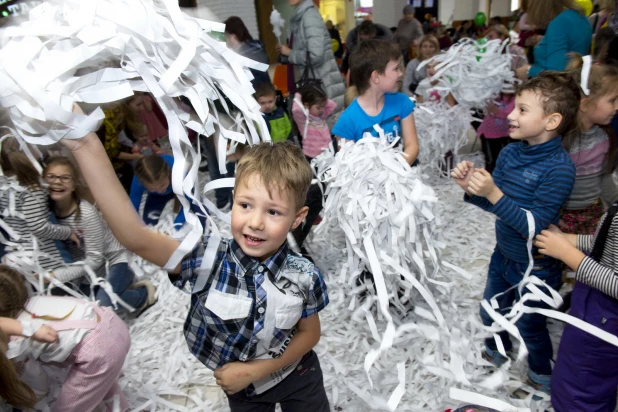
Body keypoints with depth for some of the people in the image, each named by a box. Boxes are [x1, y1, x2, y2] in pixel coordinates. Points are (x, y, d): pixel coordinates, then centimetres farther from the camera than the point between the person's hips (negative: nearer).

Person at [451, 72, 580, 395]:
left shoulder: (559, 167, -27)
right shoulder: (510, 153, -9)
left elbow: (535, 226, -28)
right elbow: (497, 205, -1)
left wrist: (493, 193, -36)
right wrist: (471, 187, -19)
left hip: (535, 267, -6)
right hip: (503, 254, 6)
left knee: (529, 325, 18)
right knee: (491, 312, 26)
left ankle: (542, 375, 49)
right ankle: (496, 352, 57)